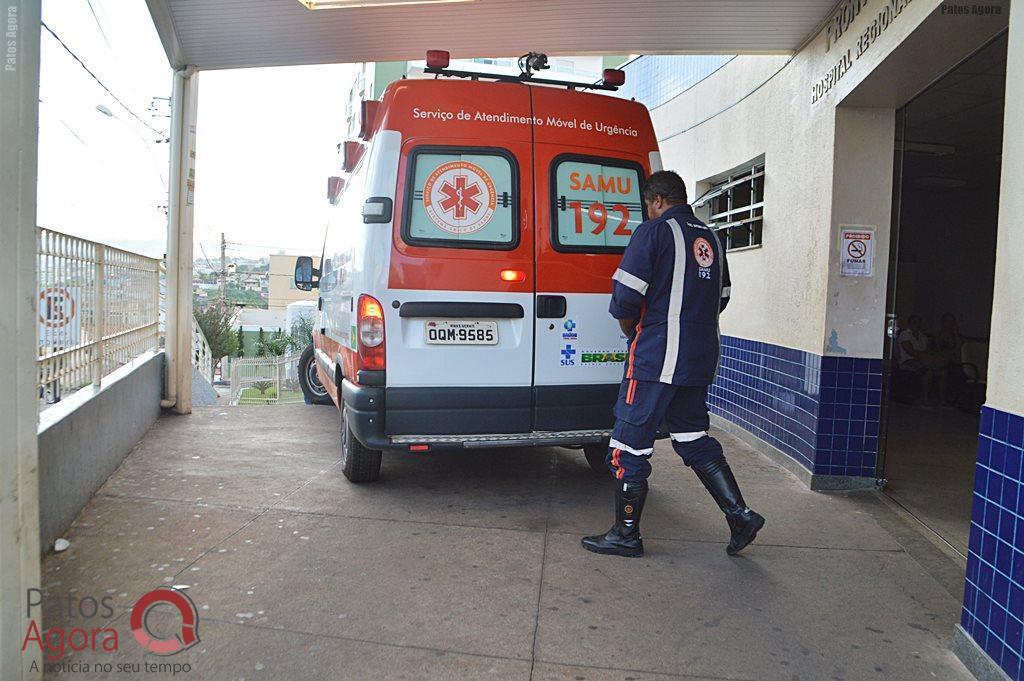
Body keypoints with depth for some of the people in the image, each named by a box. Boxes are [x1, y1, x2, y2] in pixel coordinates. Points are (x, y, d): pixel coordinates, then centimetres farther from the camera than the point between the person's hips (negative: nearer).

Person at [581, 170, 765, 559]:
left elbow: (626, 295, -14)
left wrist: (630, 330, 4)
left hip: (657, 357, -8)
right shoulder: (710, 239, 15)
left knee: (630, 444, 2)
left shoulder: (654, 232, -9)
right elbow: (721, 298, 21)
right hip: (701, 359, 8)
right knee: (693, 437, 20)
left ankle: (626, 534, 10)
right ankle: (740, 515, 17)